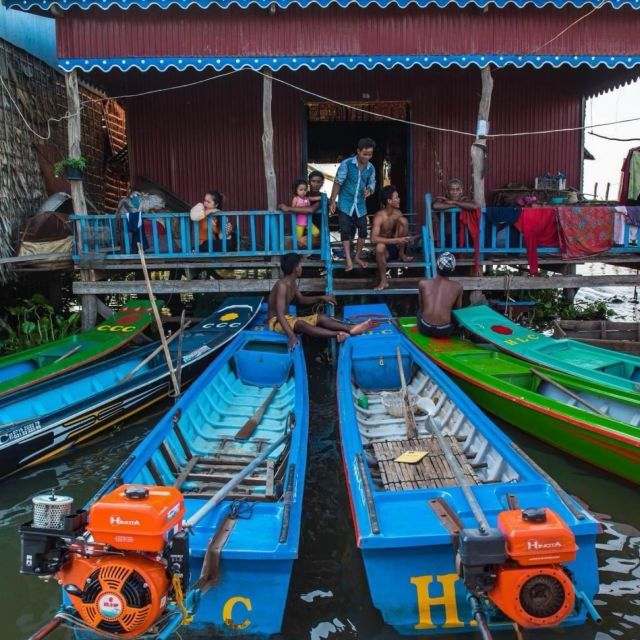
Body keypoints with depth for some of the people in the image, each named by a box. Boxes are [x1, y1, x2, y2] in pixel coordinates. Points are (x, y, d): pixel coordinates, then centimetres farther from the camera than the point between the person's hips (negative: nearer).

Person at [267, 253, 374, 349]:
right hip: (276, 321, -10)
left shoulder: (291, 283, 6)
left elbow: (301, 299, 24)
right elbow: (280, 314, -34)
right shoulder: (282, 285, -25)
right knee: (300, 324, -38)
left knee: (320, 317, -5)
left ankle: (351, 328, -22)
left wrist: (321, 298, 10)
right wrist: (292, 336, -45)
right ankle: (337, 334, -55)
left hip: (288, 318, 10)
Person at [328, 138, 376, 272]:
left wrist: (369, 190, -12)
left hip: (360, 204, 4)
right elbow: (338, 182, -11)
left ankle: (357, 257, 21)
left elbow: (372, 182, 12)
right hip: (345, 203, -4)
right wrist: (333, 201, -11)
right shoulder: (346, 164, -14)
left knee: (363, 231, 4)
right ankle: (348, 259, -3)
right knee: (346, 230, -7)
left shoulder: (371, 168, -2)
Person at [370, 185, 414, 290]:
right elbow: (374, 239, -36)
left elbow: (398, 234, 7)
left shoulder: (398, 213, -4)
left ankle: (401, 254, -4)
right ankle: (383, 281, -25)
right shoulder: (379, 217, -22)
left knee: (403, 220, -17)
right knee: (380, 246, -42)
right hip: (386, 249, -4)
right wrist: (396, 240, -41)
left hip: (396, 247, 4)